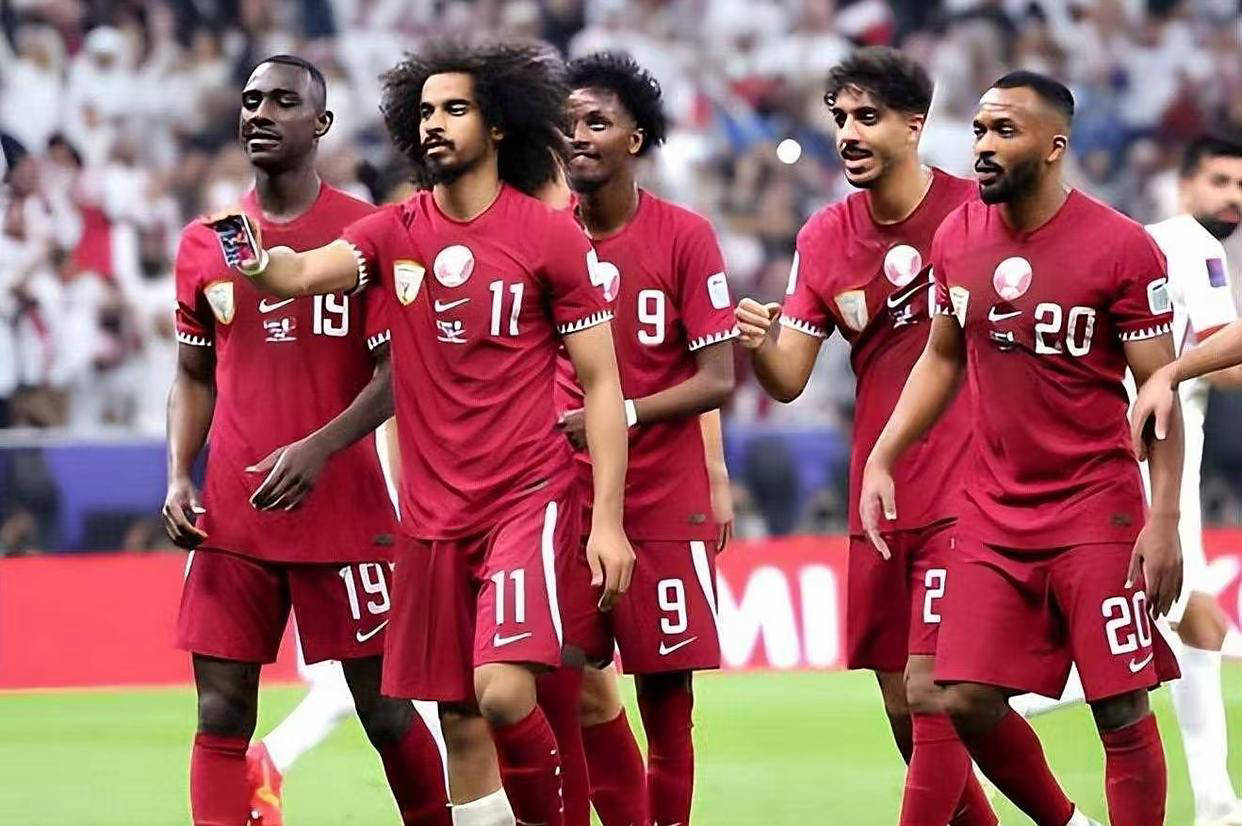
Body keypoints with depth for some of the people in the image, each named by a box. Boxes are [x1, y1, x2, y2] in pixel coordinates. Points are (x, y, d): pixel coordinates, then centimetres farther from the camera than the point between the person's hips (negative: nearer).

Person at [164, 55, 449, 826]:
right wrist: (179, 477, 2)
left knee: (385, 708, 3)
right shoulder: (205, 243, 9)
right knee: (221, 716, -2)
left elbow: (397, 372, -8)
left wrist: (319, 450, -21)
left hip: (344, 509, -3)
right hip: (231, 517, 3)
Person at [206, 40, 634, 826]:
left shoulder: (552, 236, -3)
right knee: (460, 724, 6)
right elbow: (301, 273, -12)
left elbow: (601, 384, -2)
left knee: (503, 691, -21)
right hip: (433, 515, 4)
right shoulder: (395, 234, 6)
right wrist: (254, 261, -37)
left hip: (529, 497, -4)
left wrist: (609, 520, -8)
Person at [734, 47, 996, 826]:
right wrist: (761, 343, -19)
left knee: (931, 692, -11)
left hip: (961, 497, -5)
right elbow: (789, 379, 3)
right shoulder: (824, 239, 6)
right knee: (902, 704, 9)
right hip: (877, 500, 5)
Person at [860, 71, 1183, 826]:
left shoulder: (1122, 247, -12)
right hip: (994, 509, 5)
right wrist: (882, 460, 9)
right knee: (969, 700, 0)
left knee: (1122, 711, -4)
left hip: (1095, 509, -5)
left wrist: (1165, 519, -14)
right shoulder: (957, 239, 4)